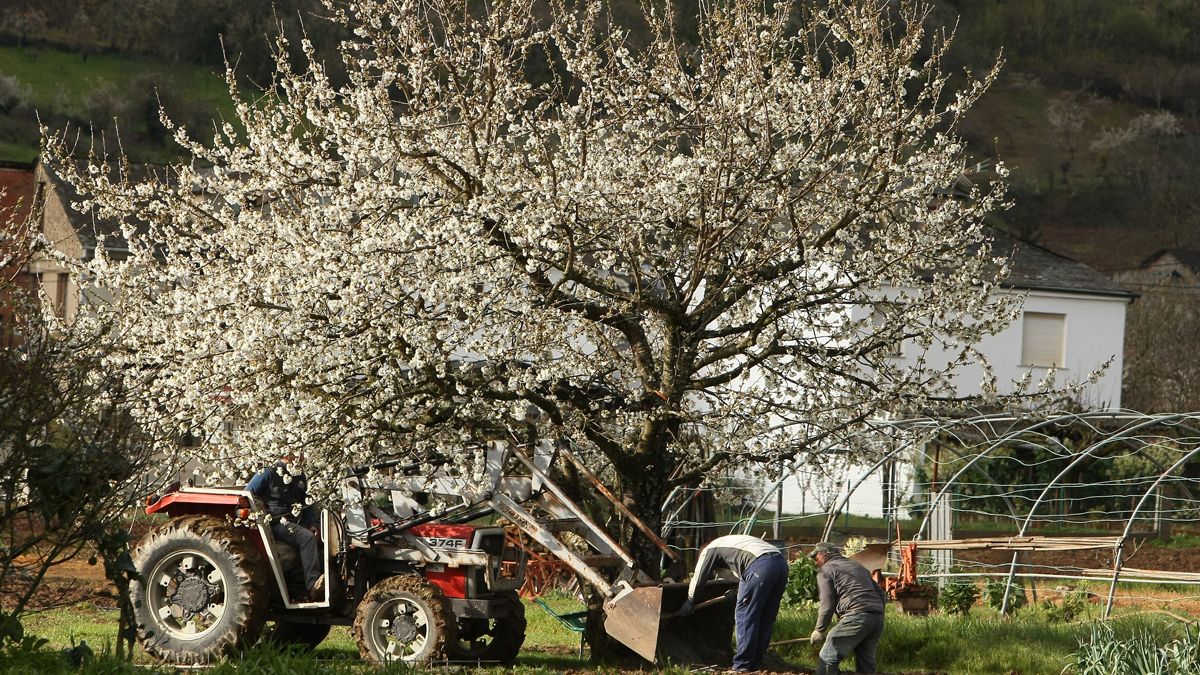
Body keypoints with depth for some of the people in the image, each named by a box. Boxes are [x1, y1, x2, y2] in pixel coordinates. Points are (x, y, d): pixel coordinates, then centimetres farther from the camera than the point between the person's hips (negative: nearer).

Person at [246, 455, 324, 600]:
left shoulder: (300, 478, 22)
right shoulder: (268, 474, 2)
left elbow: (308, 504, 28)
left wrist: (312, 525, 12)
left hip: (295, 523, 7)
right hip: (275, 523, -7)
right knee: (307, 537, -30)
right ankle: (313, 586, -38)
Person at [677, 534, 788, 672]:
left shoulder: (709, 550, 18)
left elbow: (698, 579, 23)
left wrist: (689, 603, 36)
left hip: (761, 565, -8)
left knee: (745, 616, -1)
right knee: (766, 618, 15)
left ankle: (742, 666, -2)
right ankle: (756, 664, 19)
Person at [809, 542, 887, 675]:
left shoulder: (826, 570, 8)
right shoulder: (858, 566, 31)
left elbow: (827, 605, -2)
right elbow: (880, 593, 26)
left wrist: (819, 630, 7)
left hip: (856, 615, -8)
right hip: (878, 616, 8)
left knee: (827, 660, -8)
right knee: (866, 664, 14)